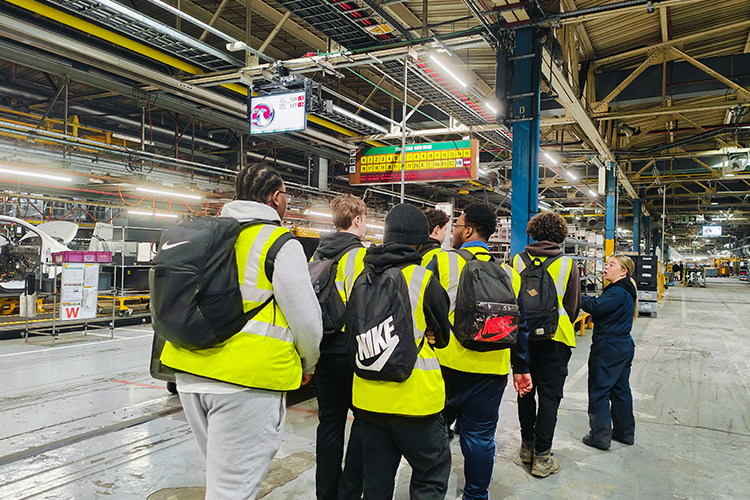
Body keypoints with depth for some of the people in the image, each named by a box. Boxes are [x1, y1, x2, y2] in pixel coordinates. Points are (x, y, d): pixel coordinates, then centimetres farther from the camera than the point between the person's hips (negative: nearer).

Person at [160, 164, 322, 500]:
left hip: (192, 371, 8)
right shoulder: (280, 244, -10)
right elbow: (307, 319, -9)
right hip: (247, 380, -7)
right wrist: (307, 365, 9)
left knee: (223, 470, 25)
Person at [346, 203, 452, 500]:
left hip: (368, 397, 5)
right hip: (414, 396, -5)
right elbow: (444, 334, 2)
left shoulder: (358, 277, 0)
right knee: (432, 470, 12)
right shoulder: (423, 280, -13)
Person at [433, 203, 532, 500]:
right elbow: (519, 325, 9)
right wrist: (521, 368, 16)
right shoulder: (509, 273, 5)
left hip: (447, 364, -3)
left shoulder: (442, 262, -8)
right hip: (491, 369, 3)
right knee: (480, 437, 14)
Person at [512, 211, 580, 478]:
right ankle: (541, 457, 9)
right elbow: (573, 307, 1)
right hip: (555, 336, -2)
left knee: (525, 390, 15)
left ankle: (527, 446, 27)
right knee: (549, 395, 5)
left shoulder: (518, 261, -2)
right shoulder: (568, 264, -5)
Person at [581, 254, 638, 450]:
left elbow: (595, 307, -28)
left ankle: (600, 437, 6)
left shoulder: (617, 292, -19)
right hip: (624, 345, 10)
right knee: (620, 390, 18)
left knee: (599, 392, -1)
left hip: (608, 348, -10)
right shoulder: (626, 291, 14)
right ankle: (625, 433, 28)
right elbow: (602, 307, 8)